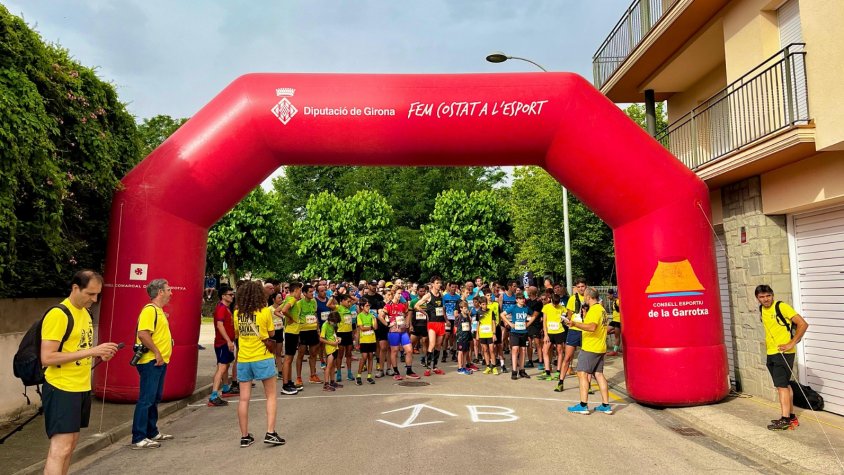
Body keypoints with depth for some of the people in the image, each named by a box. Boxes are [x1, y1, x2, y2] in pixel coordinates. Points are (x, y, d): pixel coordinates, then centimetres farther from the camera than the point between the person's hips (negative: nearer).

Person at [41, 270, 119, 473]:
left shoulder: (85, 312, 11)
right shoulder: (58, 314, -16)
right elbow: (47, 358, -21)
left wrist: (99, 354, 2)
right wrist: (90, 351, -25)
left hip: (82, 388, 9)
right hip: (61, 389, -8)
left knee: (70, 444, 15)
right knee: (60, 448, -6)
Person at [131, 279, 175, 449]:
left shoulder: (158, 310, 16)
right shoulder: (149, 310, -15)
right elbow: (143, 334, -27)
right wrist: (156, 352, -22)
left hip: (159, 362, 10)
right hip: (151, 362, -10)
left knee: (155, 398, 17)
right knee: (146, 399, -5)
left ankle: (152, 433, 27)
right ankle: (139, 438, 1)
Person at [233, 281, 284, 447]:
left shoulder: (237, 313, 0)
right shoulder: (265, 311, -9)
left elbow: (237, 333, 11)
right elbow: (272, 333, 1)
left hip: (243, 359, 3)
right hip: (263, 358, -3)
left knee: (244, 398, 10)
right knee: (271, 396, 9)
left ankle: (245, 437, 17)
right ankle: (270, 433, 4)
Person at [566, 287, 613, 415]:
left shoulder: (594, 310, -15)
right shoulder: (601, 309, 16)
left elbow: (592, 327, -30)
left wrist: (575, 324, -38)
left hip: (590, 348, -10)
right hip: (600, 348, 10)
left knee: (582, 374, -6)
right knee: (599, 374, 12)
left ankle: (583, 405, -7)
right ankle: (606, 405, 12)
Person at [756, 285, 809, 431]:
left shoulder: (782, 307, -14)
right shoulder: (762, 309, 8)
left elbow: (803, 324, -18)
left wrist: (791, 344, -19)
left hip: (783, 353, -8)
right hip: (771, 353, 8)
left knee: (781, 386, -7)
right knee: (784, 385, 15)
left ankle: (785, 420, -1)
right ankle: (791, 417, 24)